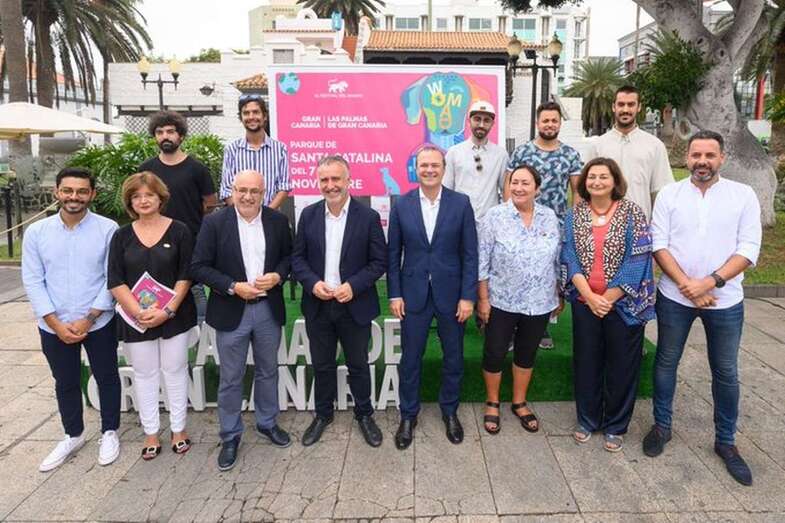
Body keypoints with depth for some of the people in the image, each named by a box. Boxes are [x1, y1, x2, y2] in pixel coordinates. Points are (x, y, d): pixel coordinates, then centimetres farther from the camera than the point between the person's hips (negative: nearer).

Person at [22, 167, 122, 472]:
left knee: (106, 378, 13)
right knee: (65, 383, 18)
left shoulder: (108, 229, -10)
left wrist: (88, 320, -12)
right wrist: (57, 324, -9)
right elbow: (33, 281, -2)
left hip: (99, 323, -2)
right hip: (54, 327, 3)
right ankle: (73, 436, 38)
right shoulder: (36, 232, -2)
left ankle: (109, 432, 33)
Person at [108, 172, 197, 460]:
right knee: (144, 374, 11)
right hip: (136, 318, 2)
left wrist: (167, 310, -15)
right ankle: (151, 433, 24)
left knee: (175, 371, 8)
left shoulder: (179, 231, -2)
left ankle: (178, 429, 23)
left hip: (174, 316, -2)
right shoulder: (122, 236, 4)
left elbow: (186, 275, -6)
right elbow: (115, 282, -2)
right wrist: (139, 312, -14)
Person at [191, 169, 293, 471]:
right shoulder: (214, 222, -8)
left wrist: (278, 276, -12)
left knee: (267, 371, 18)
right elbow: (199, 267, -8)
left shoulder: (278, 221, -1)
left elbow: (289, 256, 8)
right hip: (231, 312, -2)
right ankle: (230, 436, 26)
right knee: (231, 378, 9)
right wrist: (233, 287, -19)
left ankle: (267, 423, 37)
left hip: (268, 309, 3)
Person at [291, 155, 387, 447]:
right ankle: (323, 414, 37)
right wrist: (312, 283, -14)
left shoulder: (368, 216, -8)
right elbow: (298, 257, 4)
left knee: (358, 365, 13)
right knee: (322, 365, 16)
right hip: (318, 306, 3)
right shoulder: (308, 215, 1)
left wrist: (353, 285, -19)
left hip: (355, 306, -2)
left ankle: (364, 415, 33)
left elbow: (379, 262, -6)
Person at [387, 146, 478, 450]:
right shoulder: (401, 205, -1)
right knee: (410, 359, 10)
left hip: (451, 294, 0)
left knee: (453, 357, 14)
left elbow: (470, 253, -3)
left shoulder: (461, 203, -4)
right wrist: (394, 294, -2)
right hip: (414, 294, 0)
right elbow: (393, 254, 2)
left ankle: (450, 411, 35)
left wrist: (468, 296, -7)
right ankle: (408, 416, 29)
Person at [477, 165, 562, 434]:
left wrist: (559, 295, 10)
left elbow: (557, 260, 8)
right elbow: (482, 263, -9)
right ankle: (492, 404, 30)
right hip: (501, 302, -3)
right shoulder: (494, 217, -10)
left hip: (539, 303, 3)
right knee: (494, 354, 8)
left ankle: (519, 403, 35)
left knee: (527, 353, 16)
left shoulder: (550, 217, 0)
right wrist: (483, 299, -10)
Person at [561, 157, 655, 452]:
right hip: (585, 303, 3)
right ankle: (587, 421, 30)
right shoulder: (574, 215, 2)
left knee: (621, 366, 9)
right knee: (586, 363, 12)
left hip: (623, 304, -2)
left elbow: (637, 260, -12)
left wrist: (608, 299, -14)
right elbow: (569, 258, -3)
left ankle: (616, 426, 27)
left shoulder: (632, 213, -6)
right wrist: (590, 297, -14)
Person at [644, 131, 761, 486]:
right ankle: (662, 425, 31)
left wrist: (709, 282, -19)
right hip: (674, 297, 0)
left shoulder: (743, 195, -2)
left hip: (725, 300, 0)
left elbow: (749, 250, -7)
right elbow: (658, 244, -6)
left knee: (726, 373, 10)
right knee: (666, 363, 12)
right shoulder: (669, 194, -1)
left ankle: (725, 441, 28)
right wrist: (687, 285, -16)